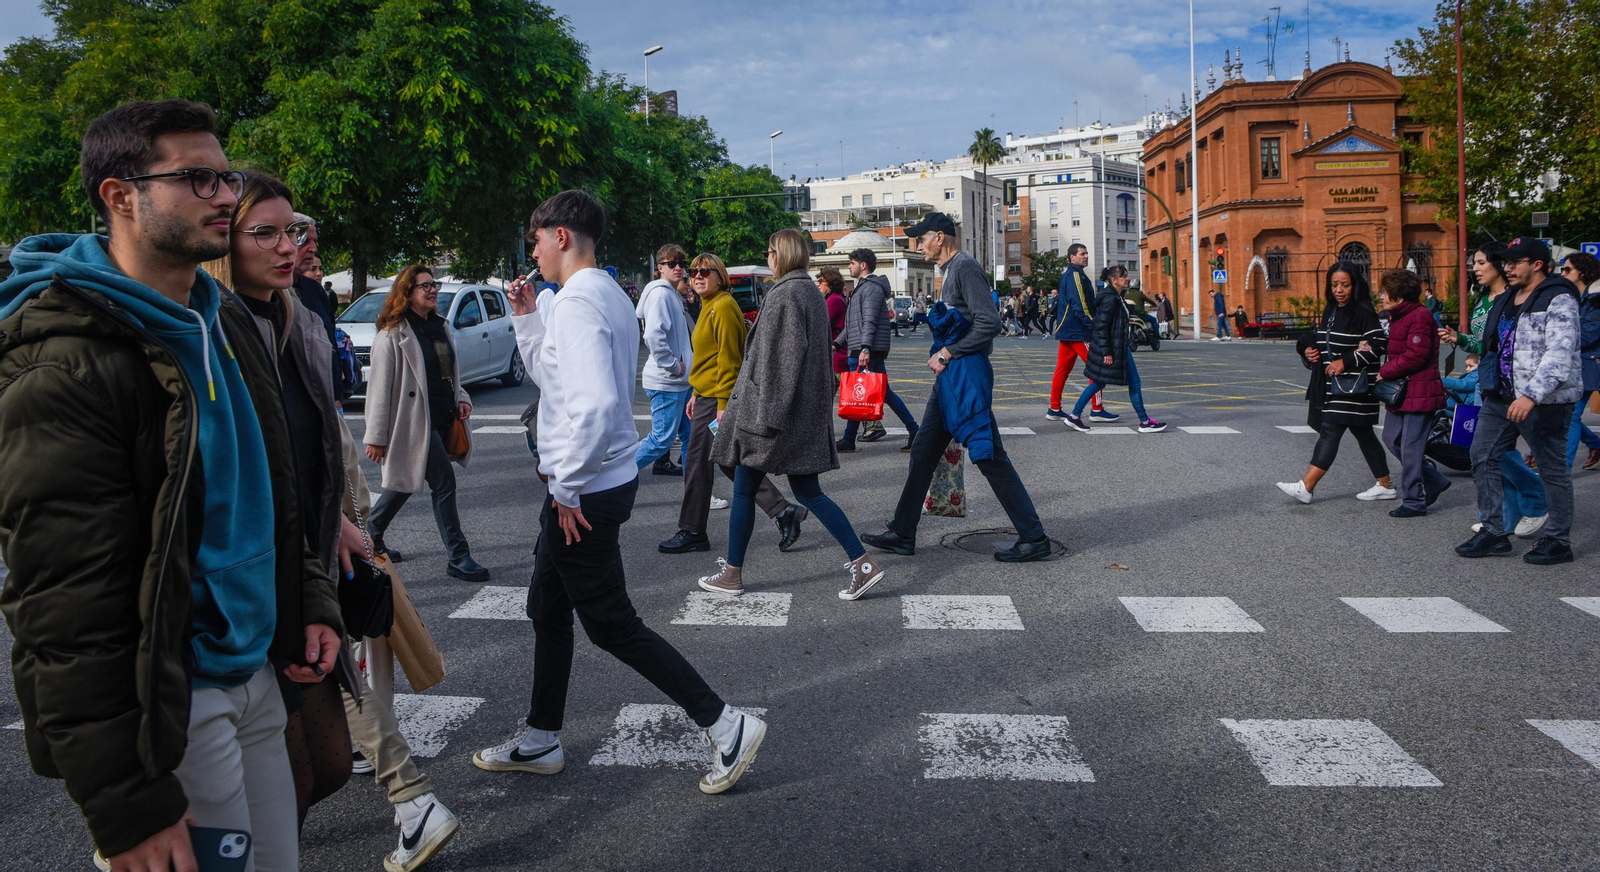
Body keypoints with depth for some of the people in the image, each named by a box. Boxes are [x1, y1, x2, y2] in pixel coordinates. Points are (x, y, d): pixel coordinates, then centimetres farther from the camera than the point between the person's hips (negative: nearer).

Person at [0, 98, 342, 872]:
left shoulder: (225, 322, 10)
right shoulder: (65, 360, -17)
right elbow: (64, 601, -20)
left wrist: (310, 600, 9)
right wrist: (124, 802, -20)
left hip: (253, 672, 8)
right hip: (167, 706, -8)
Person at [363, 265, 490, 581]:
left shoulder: (440, 327, 15)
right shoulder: (393, 334, -10)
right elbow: (380, 387, -11)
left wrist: (461, 399, 6)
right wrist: (377, 437, -12)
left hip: (441, 421, 8)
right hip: (413, 422, -8)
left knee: (406, 483, 17)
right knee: (443, 482, -11)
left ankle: (371, 534, 36)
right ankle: (458, 558, -5)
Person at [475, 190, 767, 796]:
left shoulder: (577, 302, -20)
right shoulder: (607, 295, 14)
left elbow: (595, 402, -33)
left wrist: (568, 488, -23)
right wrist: (527, 318, 15)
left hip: (587, 493, -10)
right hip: (590, 485, 10)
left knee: (612, 625, -1)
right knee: (547, 609, 19)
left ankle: (726, 726, 6)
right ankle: (539, 743, 33)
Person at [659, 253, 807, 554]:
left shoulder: (723, 307, -14)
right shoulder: (710, 306, 17)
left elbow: (728, 359, -19)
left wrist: (723, 405, -21)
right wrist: (696, 394, 23)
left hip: (716, 400, -10)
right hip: (708, 396, 10)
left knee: (697, 463, -1)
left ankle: (692, 533, 10)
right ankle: (783, 512, 13)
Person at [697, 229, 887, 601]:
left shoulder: (784, 295, -15)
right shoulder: (811, 292, 14)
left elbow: (776, 358, -20)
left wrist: (765, 414, -20)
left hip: (776, 407, -9)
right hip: (807, 411, 9)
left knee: (744, 489, 5)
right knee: (807, 491, 10)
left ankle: (733, 574, 16)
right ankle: (863, 563, 3)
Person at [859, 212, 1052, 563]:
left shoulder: (965, 267, -13)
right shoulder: (951, 269, 18)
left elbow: (989, 323, -22)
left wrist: (948, 353, -18)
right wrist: (941, 354, 12)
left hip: (968, 376, -10)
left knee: (990, 458, -5)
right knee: (923, 452, 12)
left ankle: (1034, 538, 3)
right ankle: (902, 534, 19)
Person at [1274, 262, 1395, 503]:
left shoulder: (1363, 312, -11)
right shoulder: (1331, 311, 14)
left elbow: (1377, 345, -17)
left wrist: (1345, 362, -21)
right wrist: (1309, 350, 4)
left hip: (1353, 384, -9)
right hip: (1333, 383, 9)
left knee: (1330, 431, -12)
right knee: (1362, 432, 14)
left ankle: (1306, 487, -13)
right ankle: (1385, 485, 23)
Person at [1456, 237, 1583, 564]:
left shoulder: (1558, 300, -12)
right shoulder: (1508, 299, 15)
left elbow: (1559, 354, -23)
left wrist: (1532, 395, -31)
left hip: (1544, 400, -9)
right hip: (1501, 396, 9)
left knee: (1552, 467, 2)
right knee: (1483, 456, 7)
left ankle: (1558, 541, 12)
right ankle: (1493, 532, 15)